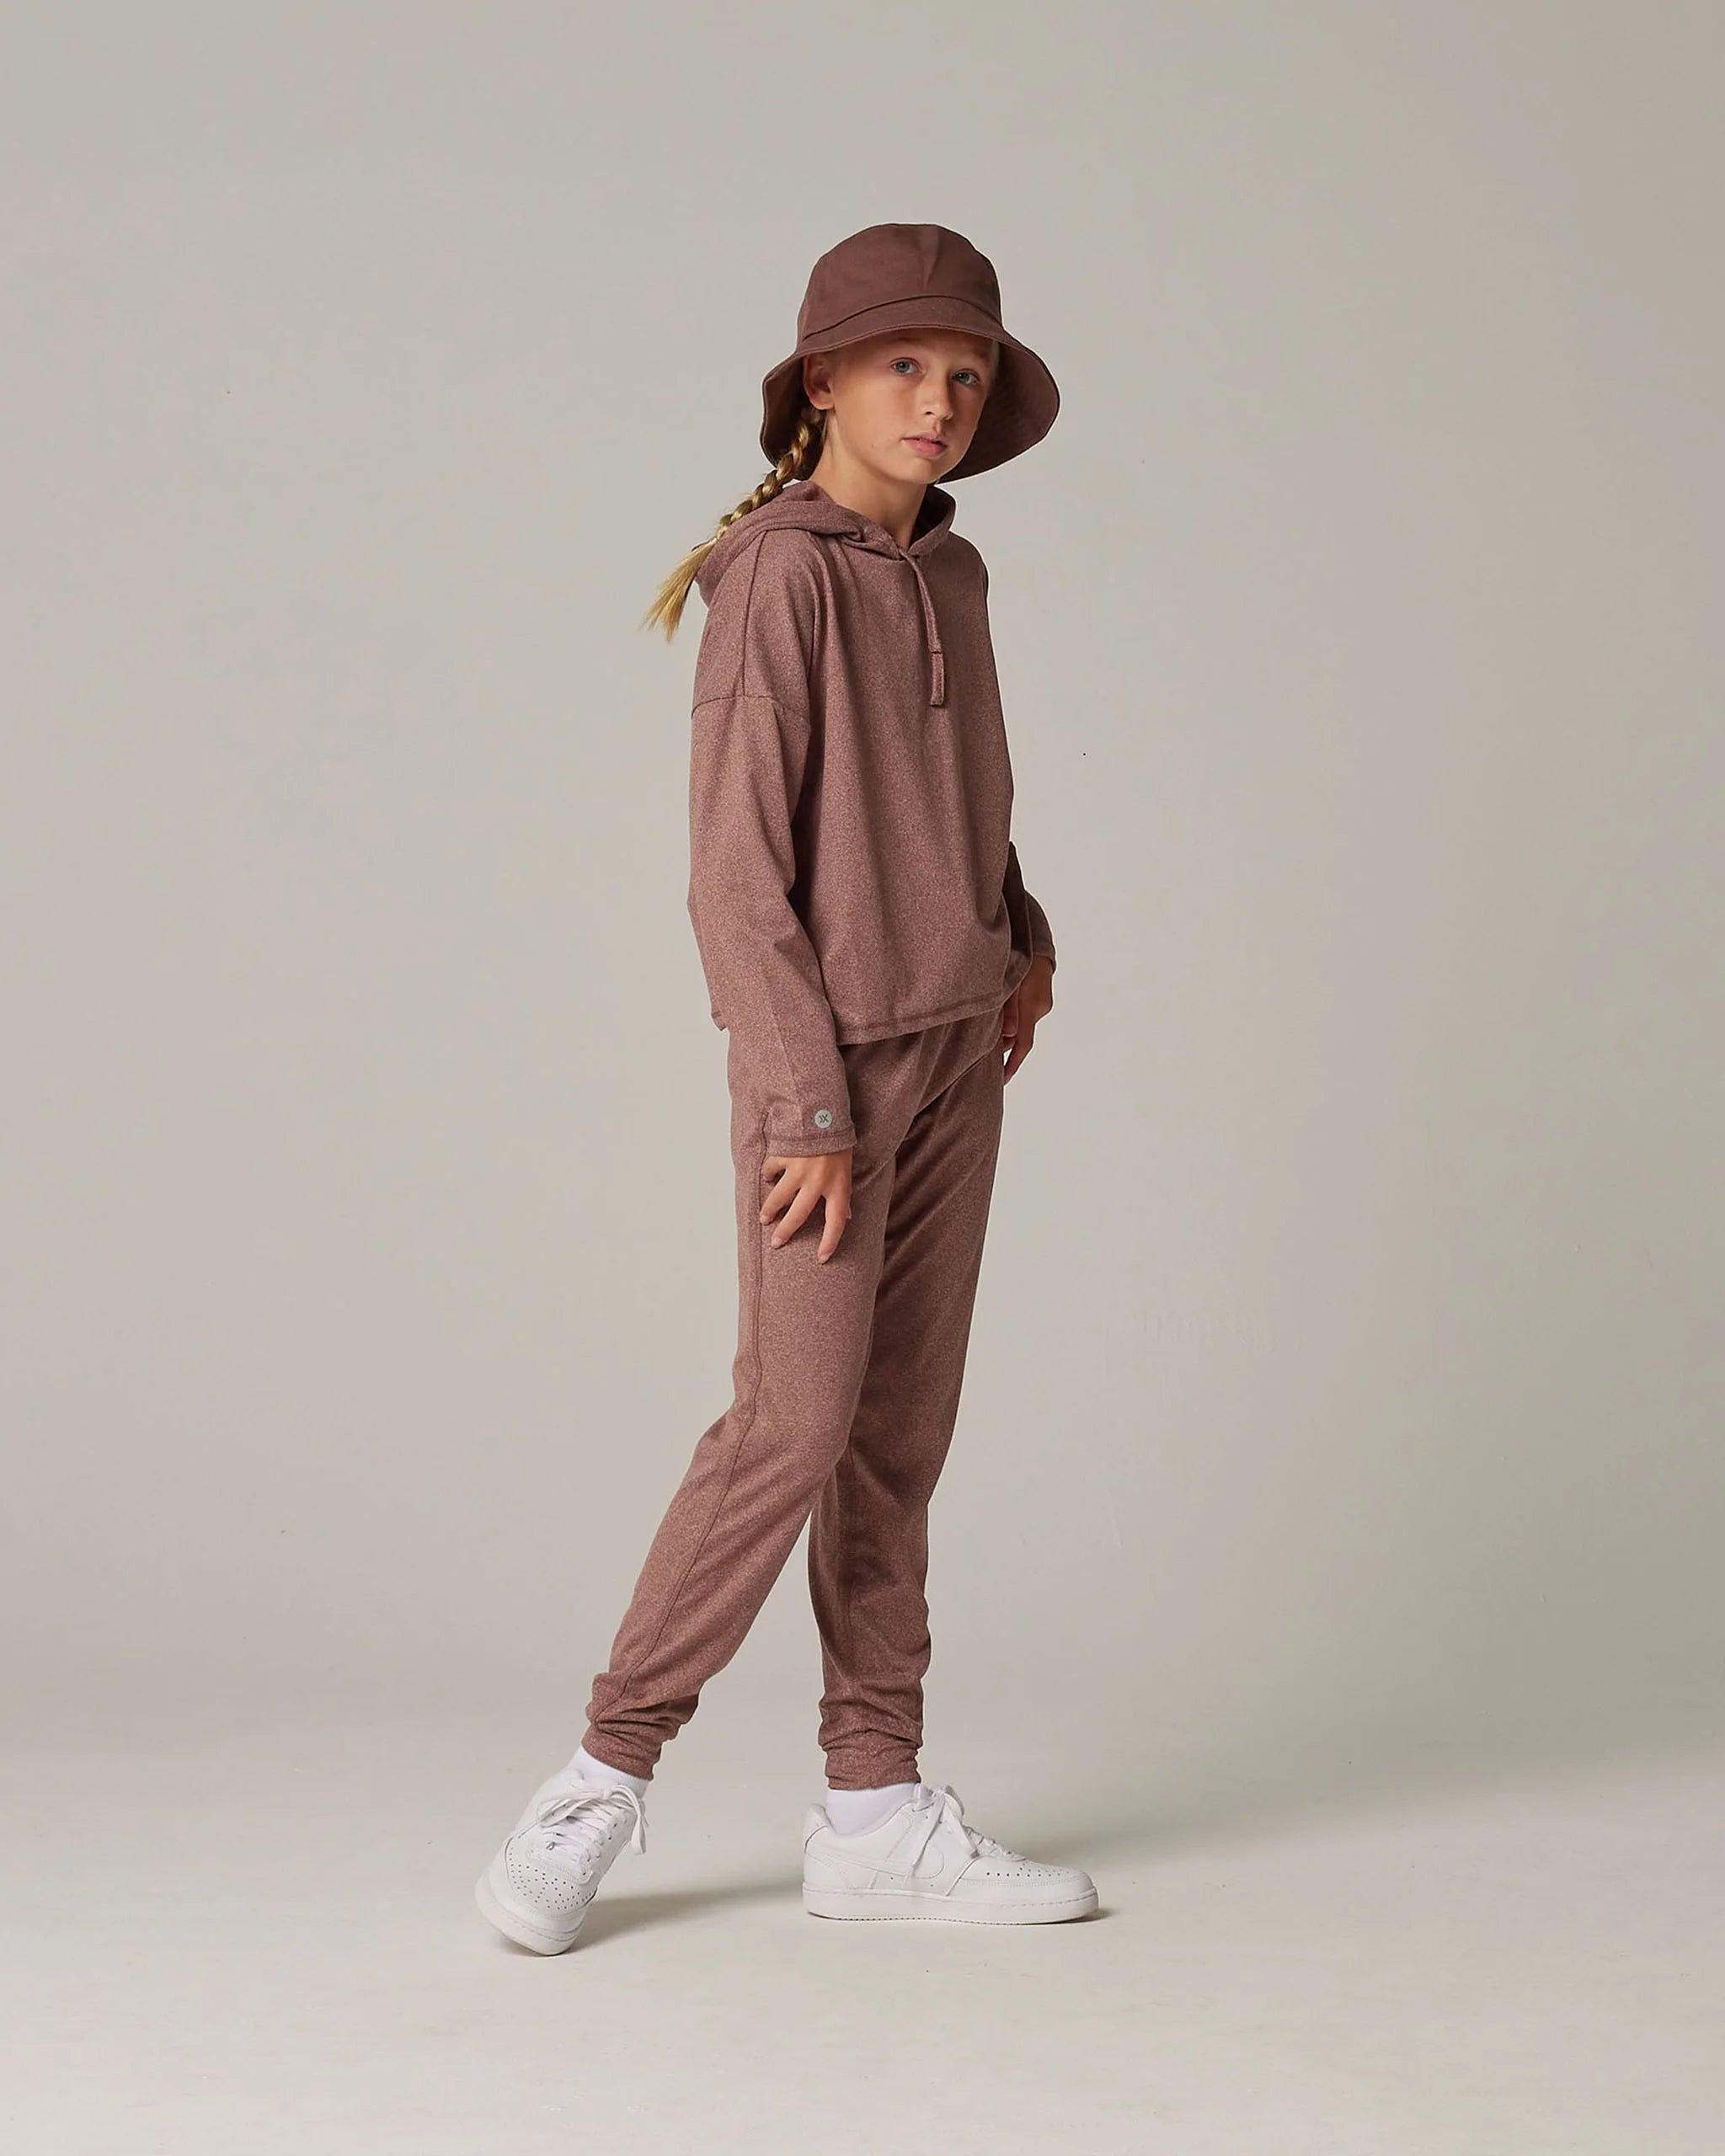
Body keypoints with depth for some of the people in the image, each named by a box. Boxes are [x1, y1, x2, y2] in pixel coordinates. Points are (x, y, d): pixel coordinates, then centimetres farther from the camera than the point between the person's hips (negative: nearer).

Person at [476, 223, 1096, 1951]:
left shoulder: (948, 577, 11)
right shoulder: (779, 575, -11)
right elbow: (737, 869, -14)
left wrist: (1024, 936, 10)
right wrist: (808, 1099, -16)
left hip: (956, 1047, 7)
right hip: (826, 1047, -7)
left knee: (903, 1430, 7)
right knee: (793, 1420, -10)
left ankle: (873, 1809, 12)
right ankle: (605, 1777, 2)